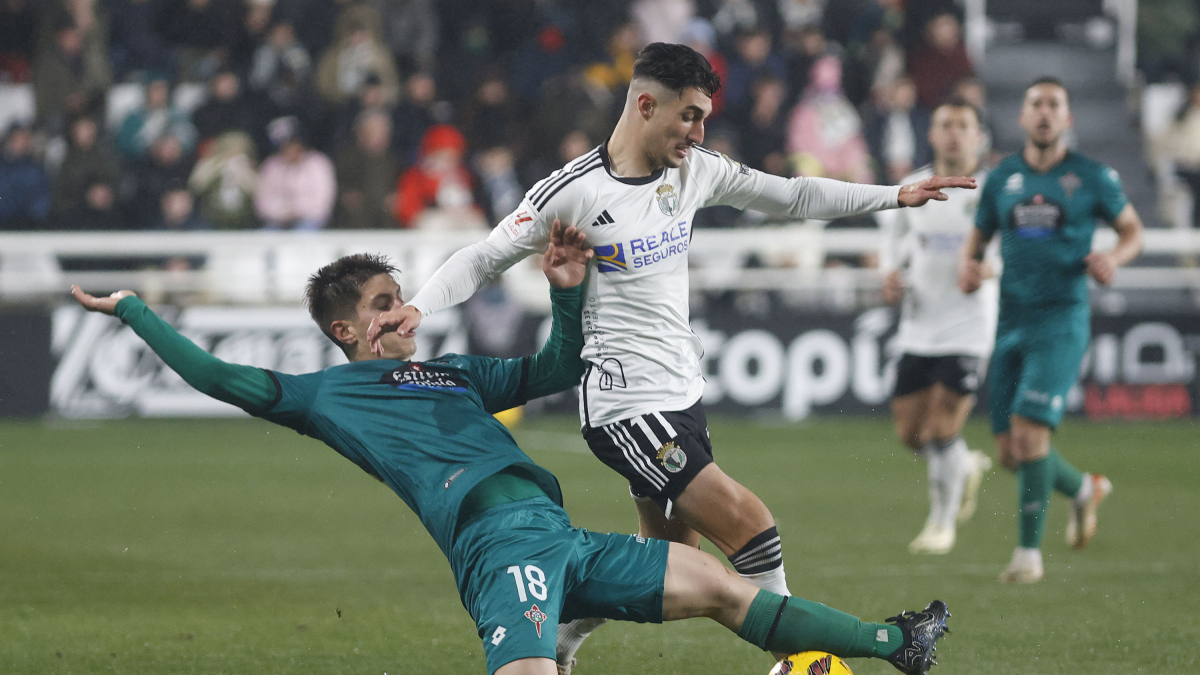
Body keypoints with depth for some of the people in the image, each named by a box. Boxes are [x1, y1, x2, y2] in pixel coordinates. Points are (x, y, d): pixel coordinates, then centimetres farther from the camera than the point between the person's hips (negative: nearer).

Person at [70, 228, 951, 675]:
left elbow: (560, 368, 37)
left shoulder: (452, 373, 30)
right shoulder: (326, 394, 10)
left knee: (718, 586, 15)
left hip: (561, 541, 7)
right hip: (501, 545, -7)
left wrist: (568, 291, 21)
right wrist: (132, 310, 11)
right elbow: (217, 376, 7)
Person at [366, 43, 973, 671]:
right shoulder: (572, 192, -13)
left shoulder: (695, 170, 5)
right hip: (626, 403, -9)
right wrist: (417, 306, -23)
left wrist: (895, 195, 17)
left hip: (682, 395, 9)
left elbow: (791, 195, 16)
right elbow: (484, 259, -7)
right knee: (749, 526, -14)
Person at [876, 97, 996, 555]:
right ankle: (967, 468, 35)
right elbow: (895, 236, 22)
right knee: (909, 431, 5)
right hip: (918, 326, 4)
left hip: (969, 325, -4)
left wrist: (990, 267, -22)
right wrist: (891, 275, 2)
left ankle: (942, 522, 11)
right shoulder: (913, 188, 5)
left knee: (942, 430, -8)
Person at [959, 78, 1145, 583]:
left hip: (1062, 319, -4)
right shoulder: (1002, 179, 9)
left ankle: (1029, 551, -8)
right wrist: (967, 266, -4)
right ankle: (1083, 489, 34)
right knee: (1009, 452, 3)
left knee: (1029, 429, -19)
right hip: (1011, 320, 4)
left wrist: (1115, 258, -10)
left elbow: (1132, 228, 11)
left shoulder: (1092, 177, 0)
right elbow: (977, 238, 19)